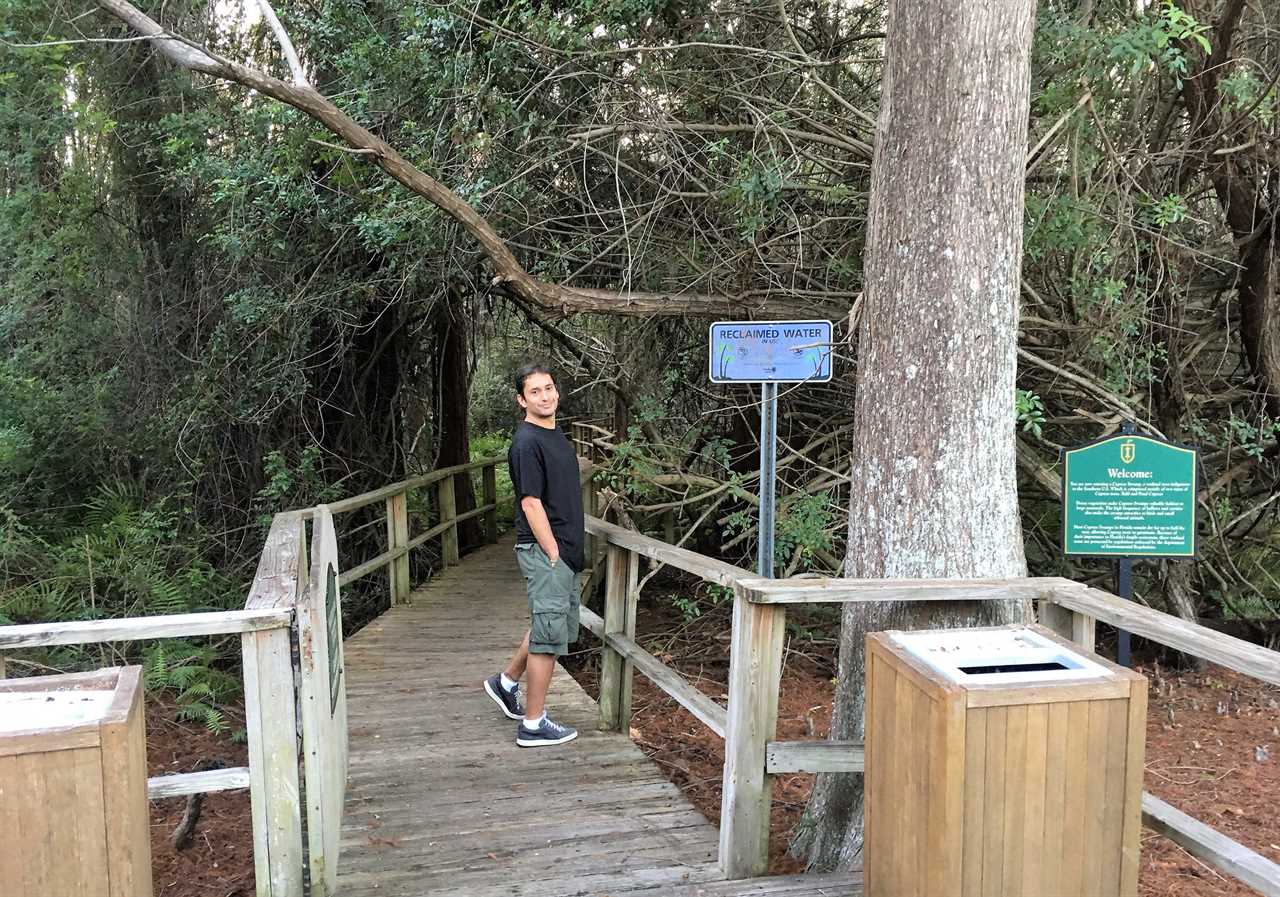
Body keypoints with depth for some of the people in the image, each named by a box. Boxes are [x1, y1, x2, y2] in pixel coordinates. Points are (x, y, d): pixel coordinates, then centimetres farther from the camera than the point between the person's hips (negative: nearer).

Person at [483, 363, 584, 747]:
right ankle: (533, 725, 8)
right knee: (549, 634, -3)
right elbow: (531, 503, -19)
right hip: (544, 552, -10)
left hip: (564, 551, 10)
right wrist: (554, 555, -18)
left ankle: (507, 682, 36)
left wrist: (571, 553, 16)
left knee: (562, 626, 21)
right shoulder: (527, 442, -16)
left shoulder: (556, 435, 14)